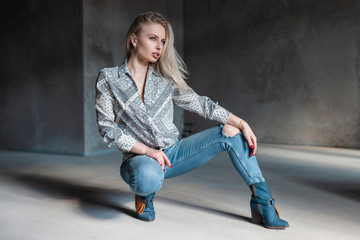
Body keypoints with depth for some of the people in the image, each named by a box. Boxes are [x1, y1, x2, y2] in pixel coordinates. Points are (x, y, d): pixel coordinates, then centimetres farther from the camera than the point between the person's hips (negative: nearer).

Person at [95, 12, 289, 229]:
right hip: (139, 157, -4)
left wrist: (242, 124, -6)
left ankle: (263, 202, -6)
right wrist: (147, 150, -20)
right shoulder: (108, 79, -3)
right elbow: (107, 127, -9)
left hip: (173, 152, 4)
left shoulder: (164, 78, 6)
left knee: (231, 131, -10)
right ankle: (145, 194, -3)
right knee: (149, 178, -42)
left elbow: (200, 103, 5)